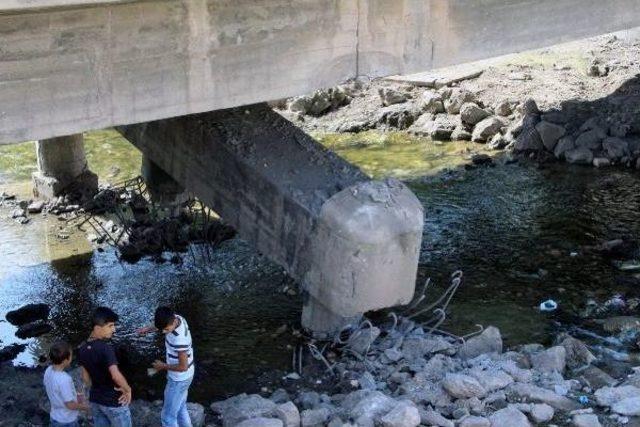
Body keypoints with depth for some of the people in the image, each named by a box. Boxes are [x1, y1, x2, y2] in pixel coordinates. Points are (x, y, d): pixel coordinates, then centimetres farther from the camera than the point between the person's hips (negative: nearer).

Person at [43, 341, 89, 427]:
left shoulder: (48, 371, -9)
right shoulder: (64, 379, -33)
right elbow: (70, 405, -24)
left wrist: (76, 398, 10)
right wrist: (83, 406, -6)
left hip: (55, 418, 7)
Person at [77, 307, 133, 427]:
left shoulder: (82, 348, -3)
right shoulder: (105, 347, -27)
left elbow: (85, 377, 7)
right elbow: (116, 375, -38)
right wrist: (128, 390, -22)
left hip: (95, 399, 7)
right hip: (114, 401, -7)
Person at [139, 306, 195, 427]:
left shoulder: (179, 339, -38)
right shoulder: (176, 318, -12)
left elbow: (183, 367, -28)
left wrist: (163, 366, -13)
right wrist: (149, 328, 6)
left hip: (179, 379, -9)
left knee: (168, 416, 7)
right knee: (180, 408, 25)